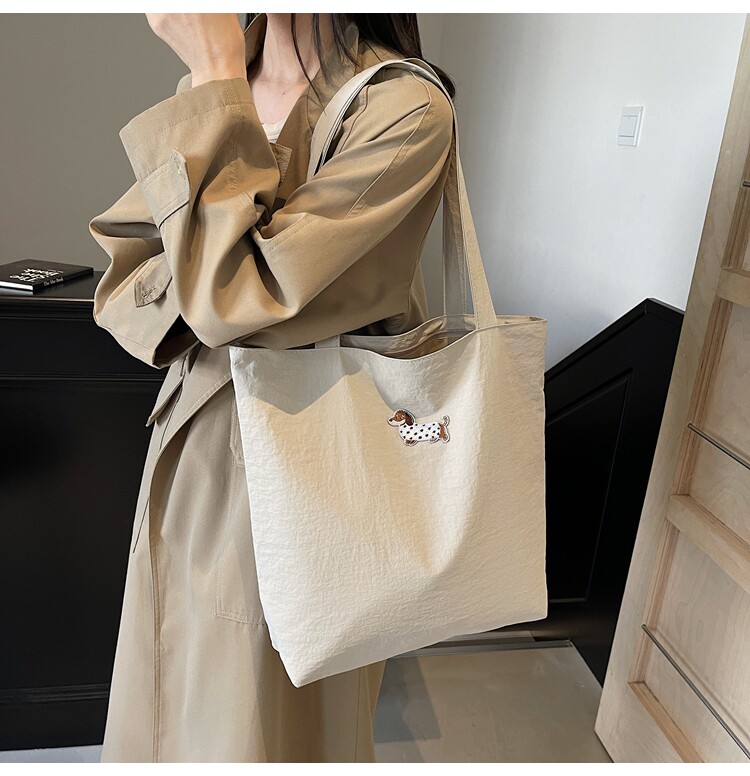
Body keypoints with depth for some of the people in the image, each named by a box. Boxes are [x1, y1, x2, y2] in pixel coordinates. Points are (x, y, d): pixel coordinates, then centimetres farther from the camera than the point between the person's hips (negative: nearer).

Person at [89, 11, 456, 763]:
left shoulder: (405, 108, -17)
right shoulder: (212, 94, 5)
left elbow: (240, 290, -24)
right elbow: (121, 290, 2)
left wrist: (216, 87, -18)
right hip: (188, 450, 7)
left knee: (262, 722, 16)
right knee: (168, 714, 25)